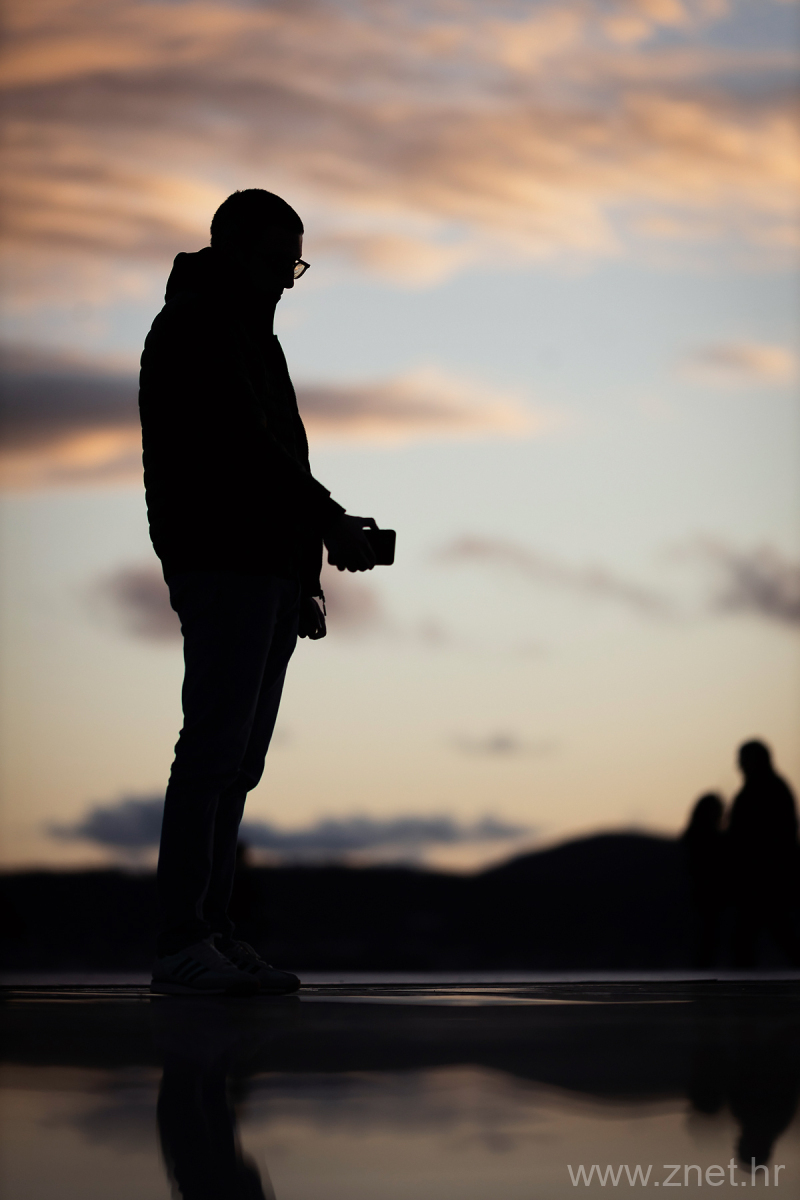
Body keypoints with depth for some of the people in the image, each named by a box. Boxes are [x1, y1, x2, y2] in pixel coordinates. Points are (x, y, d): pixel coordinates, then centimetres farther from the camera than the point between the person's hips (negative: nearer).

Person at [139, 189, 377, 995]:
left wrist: (305, 579, 18)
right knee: (215, 747, -13)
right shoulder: (194, 328, -5)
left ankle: (212, 933, 8)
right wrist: (331, 522, -19)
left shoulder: (250, 334, 24)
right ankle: (182, 944, -13)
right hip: (222, 566, -9)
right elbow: (243, 448, -17)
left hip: (267, 569, 9)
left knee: (238, 757, 7)